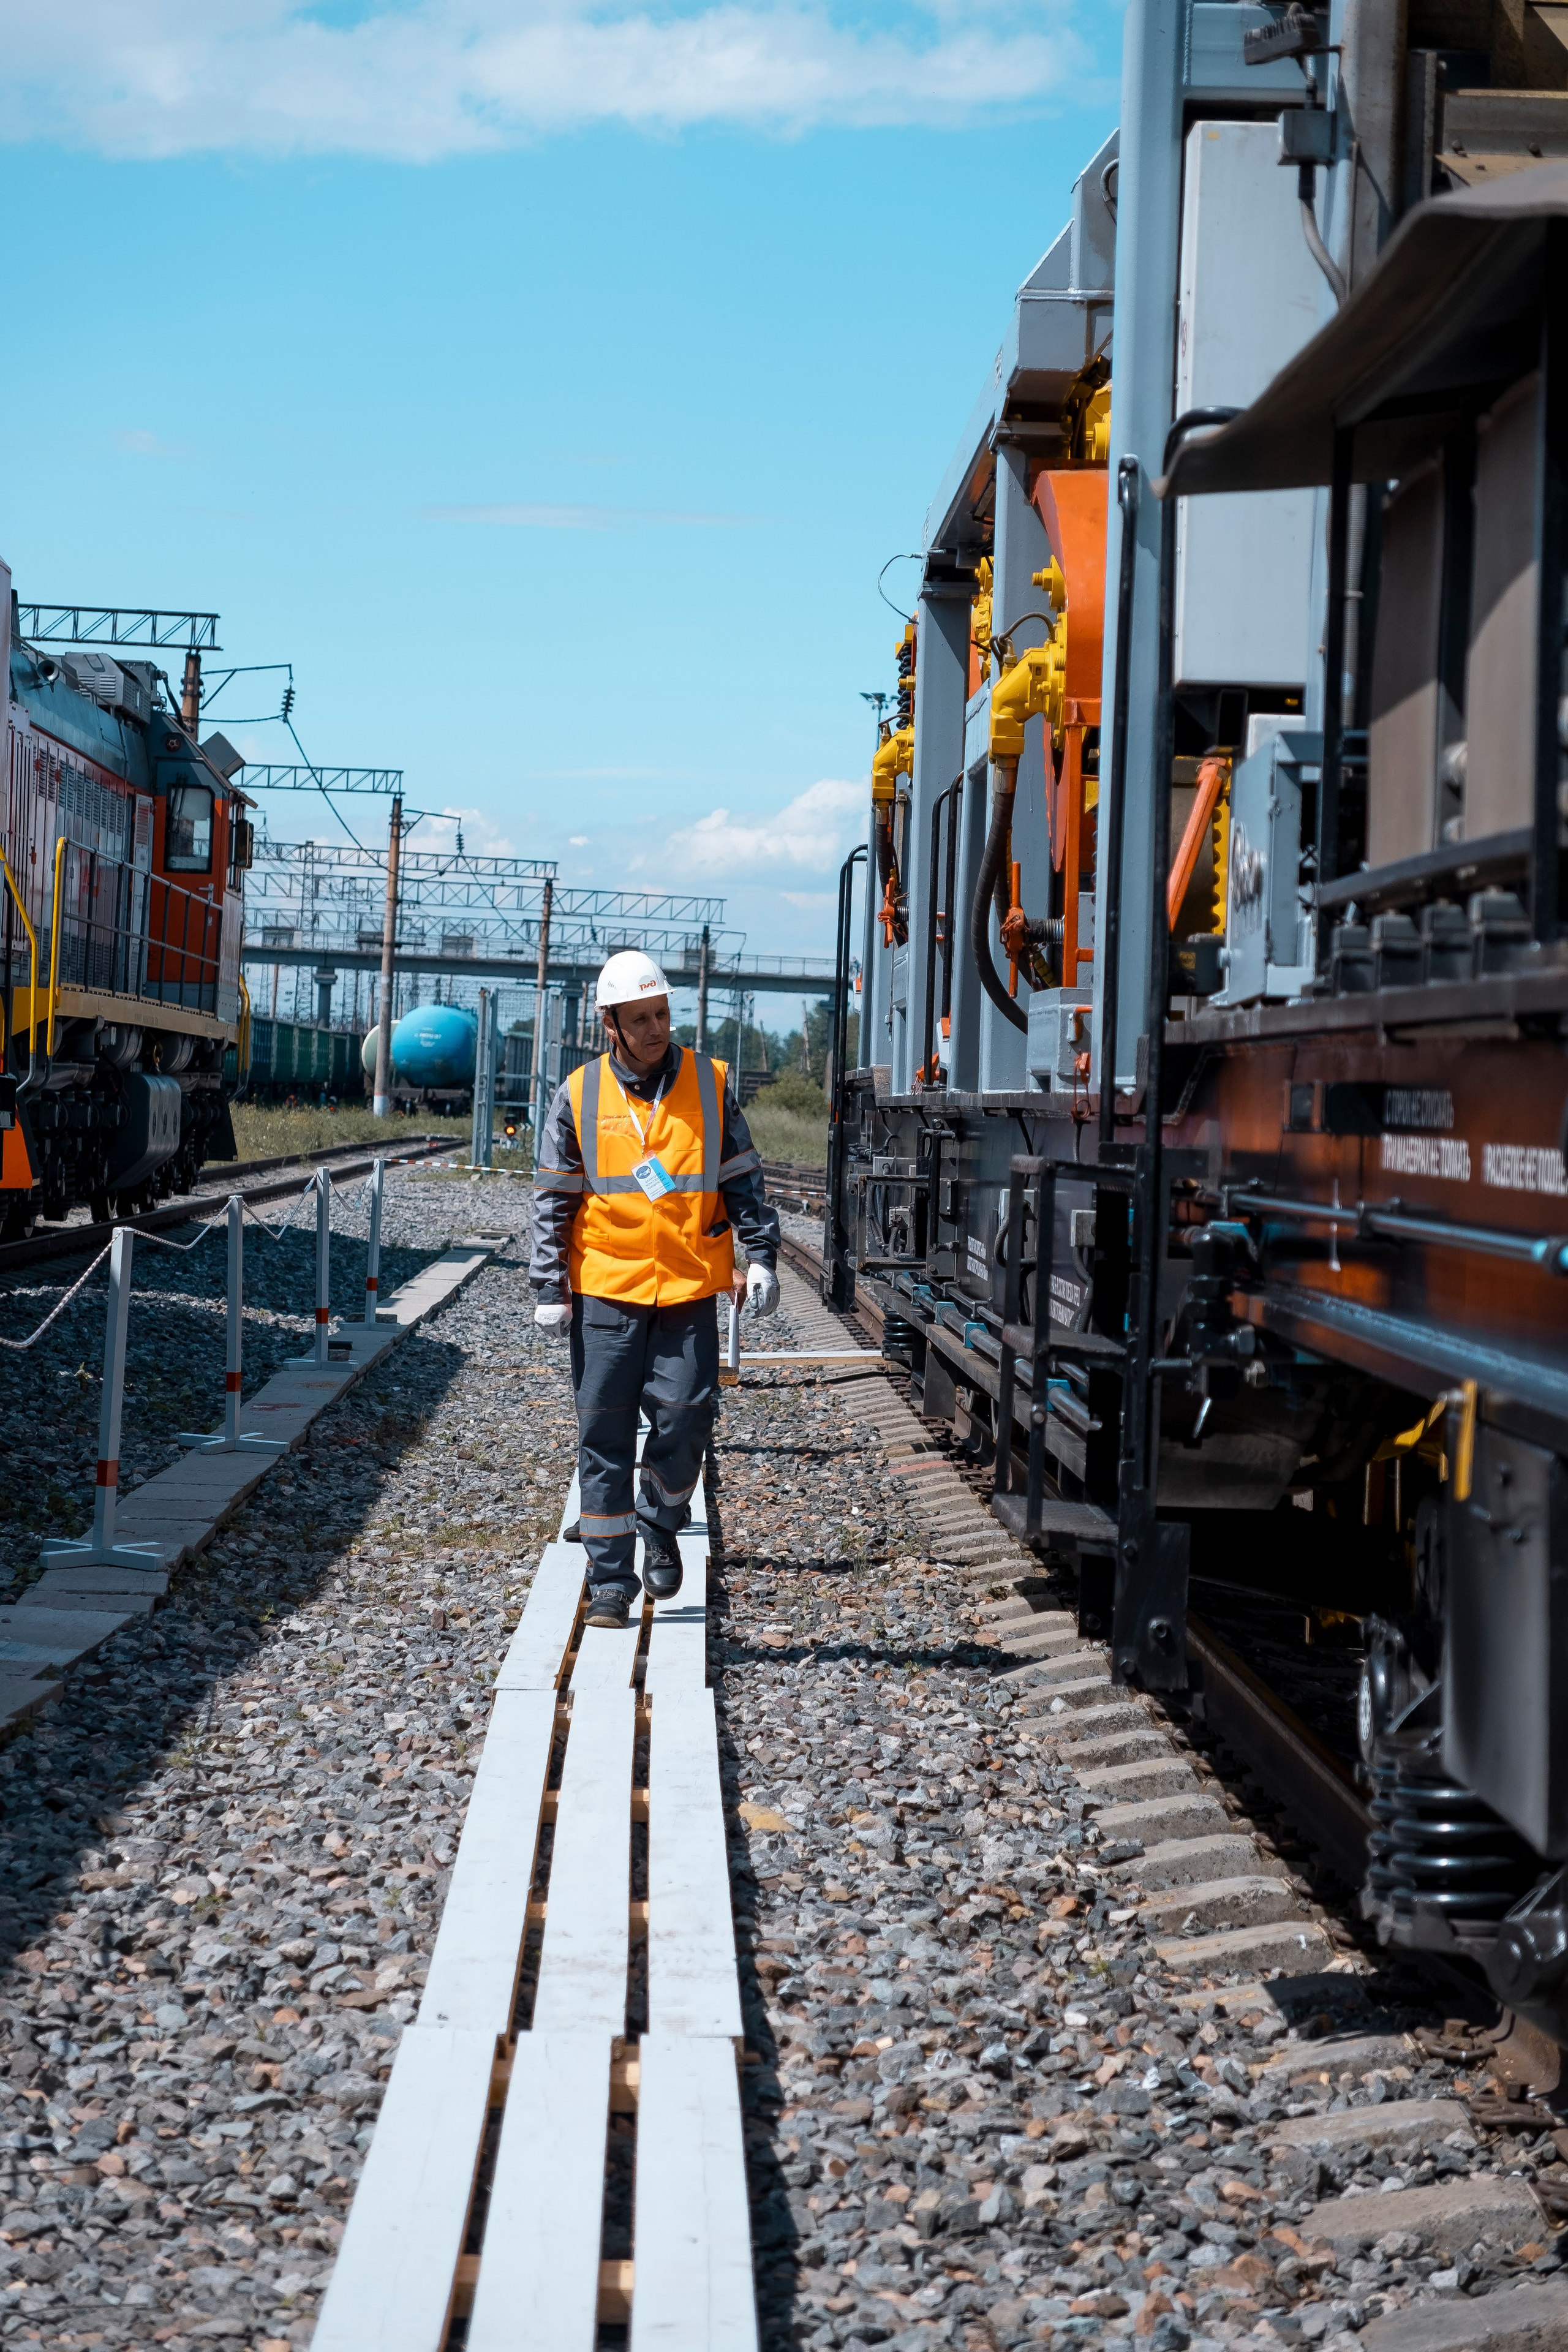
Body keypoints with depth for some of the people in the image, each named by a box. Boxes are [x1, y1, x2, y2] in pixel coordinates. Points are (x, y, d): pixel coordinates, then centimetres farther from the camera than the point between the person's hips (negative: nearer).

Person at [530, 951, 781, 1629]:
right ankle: (610, 1581, 10)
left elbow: (742, 1180, 9)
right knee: (604, 1440, 1)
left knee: (685, 1418, -8)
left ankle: (660, 1527, 21)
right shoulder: (579, 1096, 2)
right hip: (606, 1291, 0)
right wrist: (551, 1288, 1)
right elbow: (554, 1199, 6)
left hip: (690, 1290, 0)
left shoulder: (709, 1084, 4)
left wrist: (761, 1257, 1)